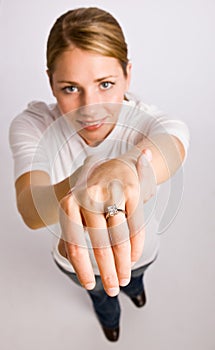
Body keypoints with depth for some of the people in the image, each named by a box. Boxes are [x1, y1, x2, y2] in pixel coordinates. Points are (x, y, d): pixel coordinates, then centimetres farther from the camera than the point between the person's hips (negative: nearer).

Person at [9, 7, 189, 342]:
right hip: (76, 259, 1)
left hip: (138, 249, 0)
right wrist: (81, 181, -73)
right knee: (95, 288, 37)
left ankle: (132, 285, 82)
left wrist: (123, 167, -82)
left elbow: (169, 145, -57)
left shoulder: (149, 122, -33)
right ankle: (109, 318, 79)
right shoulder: (32, 126, -32)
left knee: (132, 272, 38)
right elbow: (29, 209, -48)